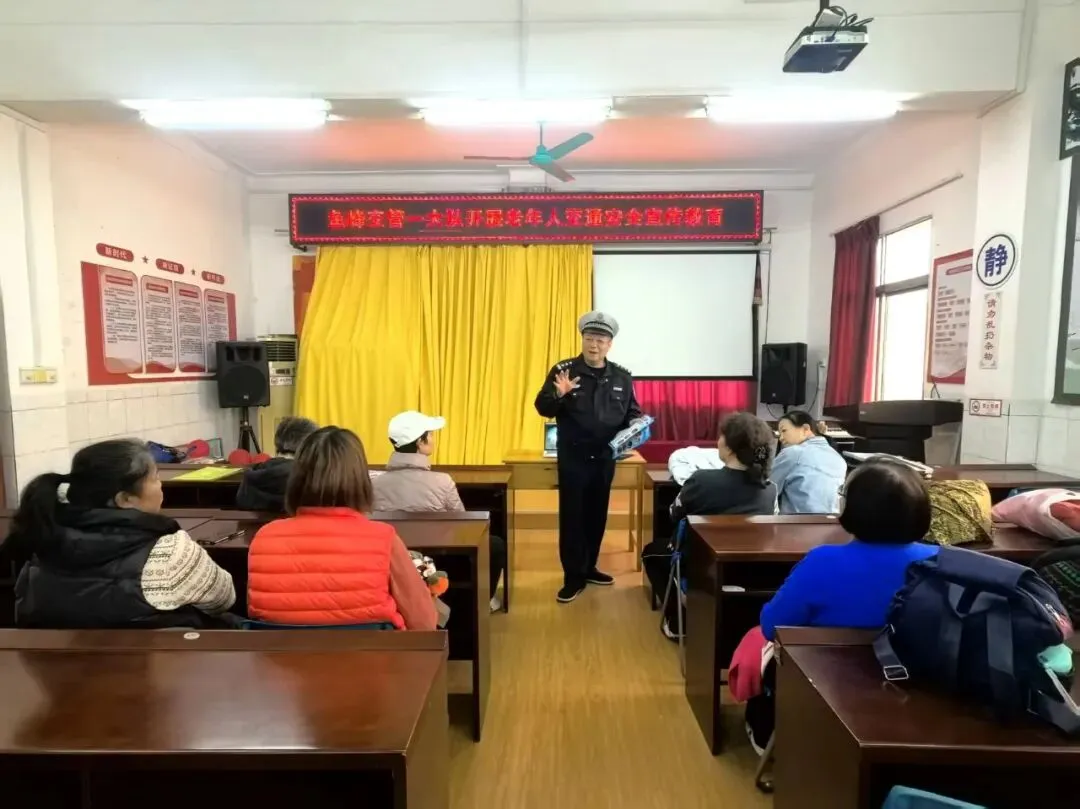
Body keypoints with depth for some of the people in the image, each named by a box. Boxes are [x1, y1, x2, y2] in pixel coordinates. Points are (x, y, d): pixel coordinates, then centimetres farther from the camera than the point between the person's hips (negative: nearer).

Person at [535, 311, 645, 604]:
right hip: (572, 458, -4)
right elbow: (543, 409, -8)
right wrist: (558, 394, -28)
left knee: (597, 514, 15)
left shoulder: (622, 377, 3)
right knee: (572, 516, 0)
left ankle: (588, 567, 32)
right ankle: (573, 577, 12)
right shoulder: (563, 370, -6)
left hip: (605, 458, 4)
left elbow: (632, 413, 12)